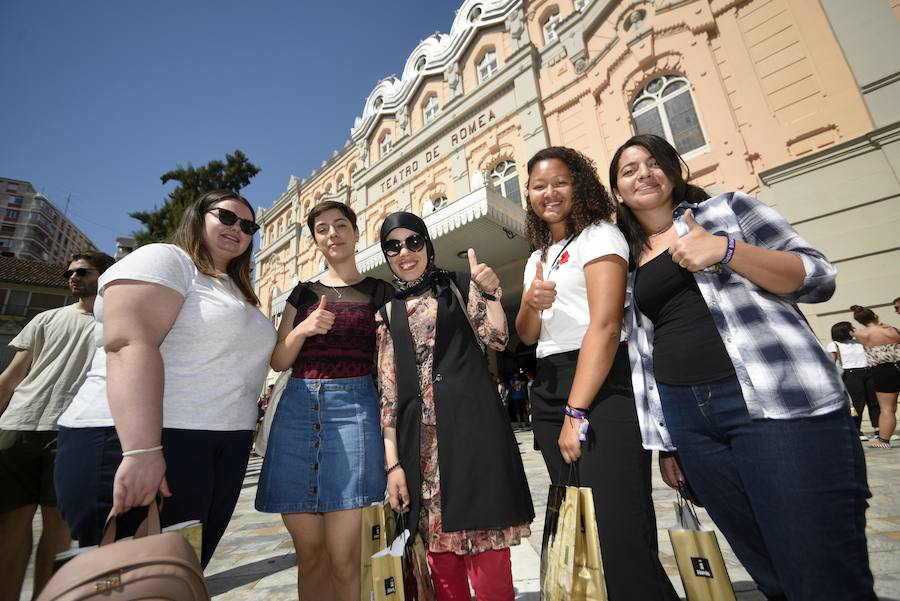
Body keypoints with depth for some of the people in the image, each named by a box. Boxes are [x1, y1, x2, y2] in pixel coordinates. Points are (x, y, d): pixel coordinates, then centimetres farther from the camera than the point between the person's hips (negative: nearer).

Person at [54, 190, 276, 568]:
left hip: (221, 451, 8)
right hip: (140, 442, -8)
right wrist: (142, 450, -28)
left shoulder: (237, 290, 20)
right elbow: (129, 344, -20)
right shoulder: (162, 260, -6)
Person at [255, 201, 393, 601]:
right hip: (297, 410, 3)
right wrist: (303, 329, -8)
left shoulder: (380, 293, 7)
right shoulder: (303, 293, 16)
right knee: (309, 553, 9)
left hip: (353, 408, -3)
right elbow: (278, 362, 12)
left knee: (343, 556, -2)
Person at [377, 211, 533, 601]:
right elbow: (387, 392, 9)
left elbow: (496, 339, 1)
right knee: (439, 552, 11)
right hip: (421, 440, 3)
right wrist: (392, 462, 3)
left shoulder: (458, 286, 10)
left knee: (486, 549, -1)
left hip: (470, 426, -2)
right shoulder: (387, 313, 13)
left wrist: (490, 293, -15)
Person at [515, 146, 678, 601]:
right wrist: (531, 304, -10)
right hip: (549, 389, 7)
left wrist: (577, 412, -19)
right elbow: (526, 336, 13)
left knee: (617, 527, -8)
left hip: (602, 386, -7)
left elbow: (605, 325, -15)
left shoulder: (600, 235, -2)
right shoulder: (537, 257, 18)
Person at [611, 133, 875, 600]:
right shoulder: (627, 263, 15)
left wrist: (725, 250, -14)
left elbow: (819, 278, 1)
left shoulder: (728, 209, 8)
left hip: (778, 400, -3)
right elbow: (643, 356, 13)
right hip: (686, 417, 4)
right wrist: (662, 441, 11)